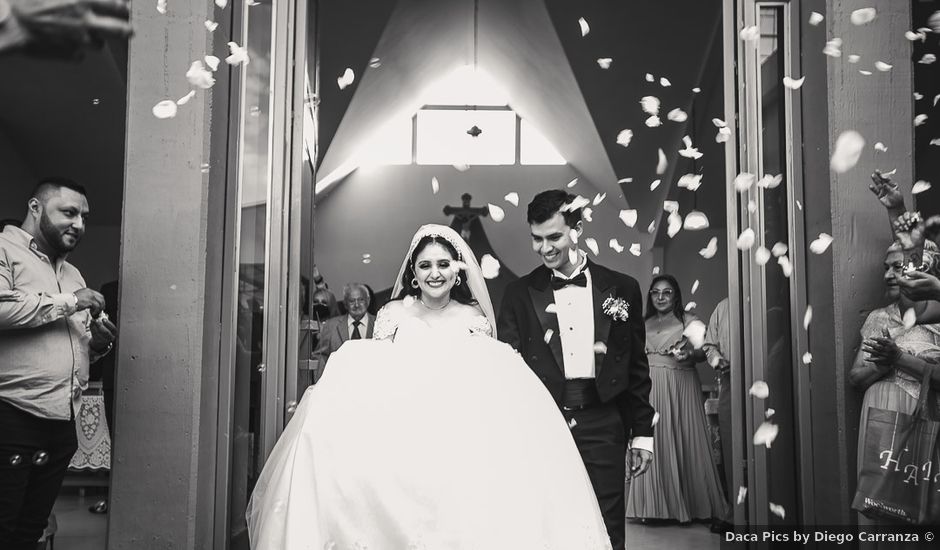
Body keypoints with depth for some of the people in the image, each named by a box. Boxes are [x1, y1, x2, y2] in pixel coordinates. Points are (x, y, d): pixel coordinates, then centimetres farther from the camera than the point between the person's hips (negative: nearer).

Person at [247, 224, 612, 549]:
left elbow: (488, 387, 10)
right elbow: (371, 377, 6)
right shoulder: (393, 315, 9)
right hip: (398, 445, 0)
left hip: (461, 447, 0)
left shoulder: (473, 320, 9)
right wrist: (323, 398, -10)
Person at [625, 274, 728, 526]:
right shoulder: (645, 324, 16)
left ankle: (690, 505, 6)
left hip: (681, 385, -3)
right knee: (653, 443, 0)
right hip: (650, 388, 3)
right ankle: (657, 506, 7)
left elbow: (704, 350, -4)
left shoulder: (688, 320, 4)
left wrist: (688, 354, -22)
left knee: (683, 441, -3)